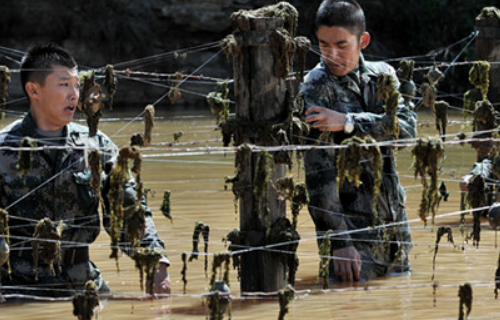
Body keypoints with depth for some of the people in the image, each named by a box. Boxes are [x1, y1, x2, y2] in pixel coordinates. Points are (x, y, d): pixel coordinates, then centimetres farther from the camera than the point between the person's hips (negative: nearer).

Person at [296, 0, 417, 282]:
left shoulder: (381, 75, 6)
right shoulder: (316, 90, -11)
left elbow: (407, 127, -11)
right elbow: (319, 172, -17)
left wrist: (347, 122, -23)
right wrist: (338, 242, -24)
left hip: (393, 222, 5)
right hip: (352, 226, -5)